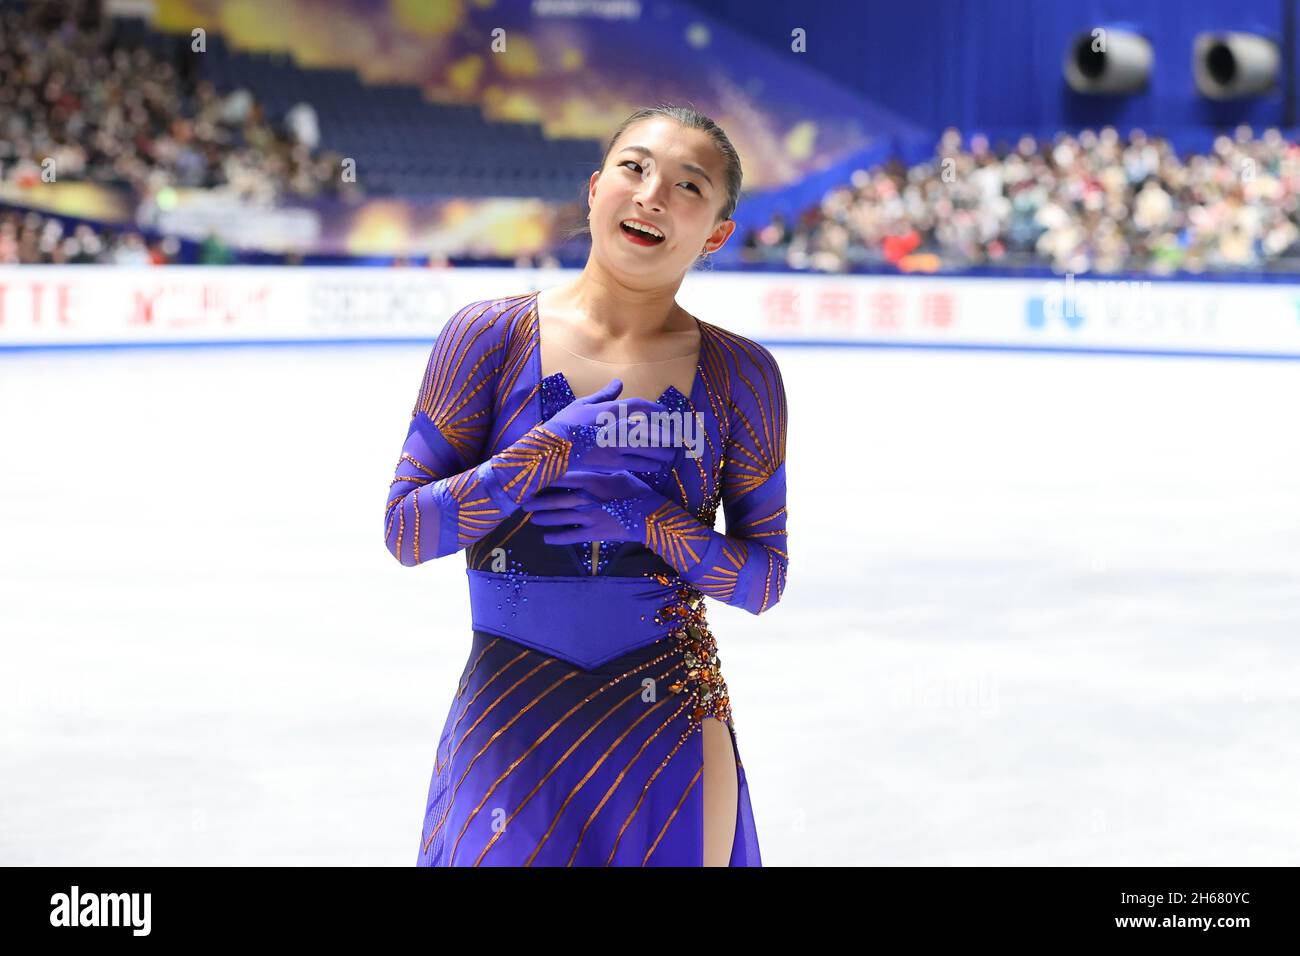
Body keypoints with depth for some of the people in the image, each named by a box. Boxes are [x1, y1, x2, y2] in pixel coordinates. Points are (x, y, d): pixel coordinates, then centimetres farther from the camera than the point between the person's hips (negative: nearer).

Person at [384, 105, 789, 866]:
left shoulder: (740, 374, 0)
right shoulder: (491, 336, -4)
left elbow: (766, 577, 1)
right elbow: (405, 531, -7)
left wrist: (649, 523, -17)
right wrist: (559, 447, -19)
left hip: (669, 726, 1)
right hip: (508, 718, -1)